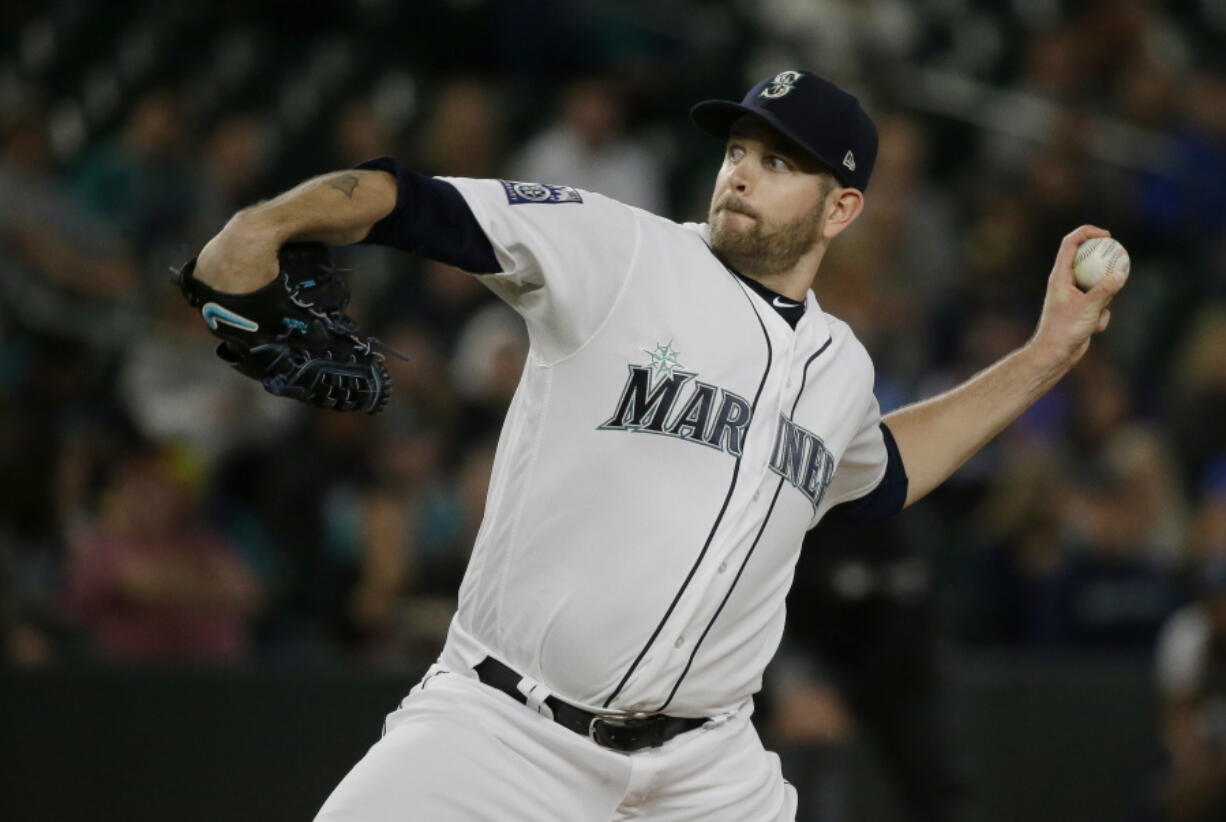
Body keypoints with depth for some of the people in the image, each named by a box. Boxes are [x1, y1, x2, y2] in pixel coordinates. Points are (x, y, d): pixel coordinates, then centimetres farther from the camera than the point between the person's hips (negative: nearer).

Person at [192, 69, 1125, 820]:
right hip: (505, 729, -5)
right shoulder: (622, 255, -5)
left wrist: (1047, 355, 28)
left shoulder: (840, 365, 12)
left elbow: (877, 474, 34)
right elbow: (417, 201, -15)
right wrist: (271, 222, -34)